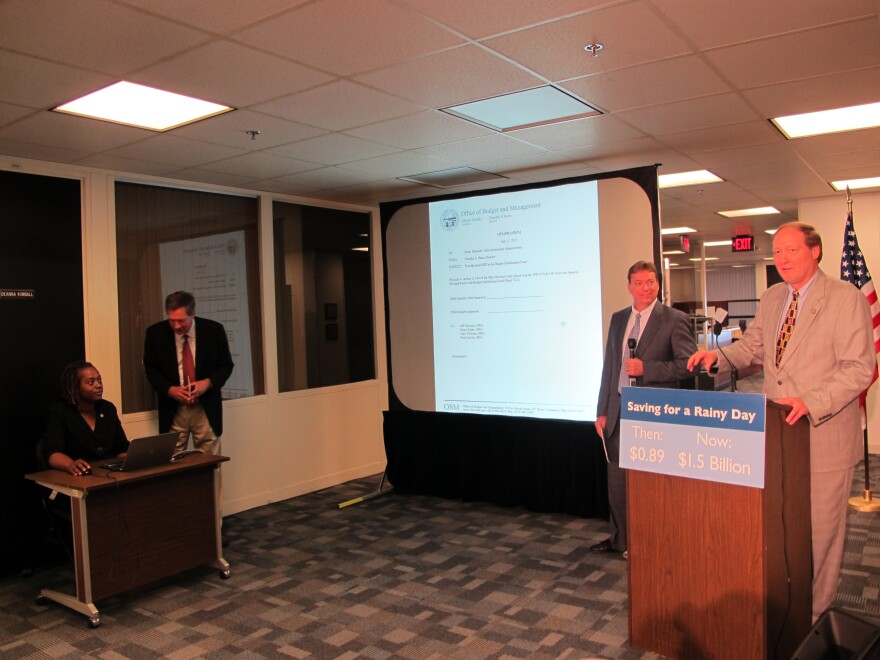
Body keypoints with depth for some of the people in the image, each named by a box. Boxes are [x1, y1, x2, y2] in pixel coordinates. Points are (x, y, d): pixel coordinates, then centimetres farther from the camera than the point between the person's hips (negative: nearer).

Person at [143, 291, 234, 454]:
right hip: (172, 410, 0)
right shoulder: (155, 333, -3)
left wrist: (208, 382, -16)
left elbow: (226, 365, 3)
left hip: (206, 409, 0)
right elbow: (150, 368, 6)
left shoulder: (214, 330, -5)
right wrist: (169, 389, -11)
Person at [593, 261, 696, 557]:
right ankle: (620, 539, 30)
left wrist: (646, 368, -21)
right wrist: (602, 410, 10)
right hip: (619, 410, 5)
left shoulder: (674, 319, -6)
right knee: (617, 481, 14)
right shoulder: (618, 319, 11)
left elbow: (688, 364, -12)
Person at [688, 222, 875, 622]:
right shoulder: (771, 298, 10)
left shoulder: (846, 298, -11)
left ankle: (814, 617, 24)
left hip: (824, 436, -6)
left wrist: (812, 402, -29)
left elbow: (859, 368, -16)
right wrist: (719, 356, 0)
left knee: (819, 530, 6)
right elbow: (752, 346, 20)